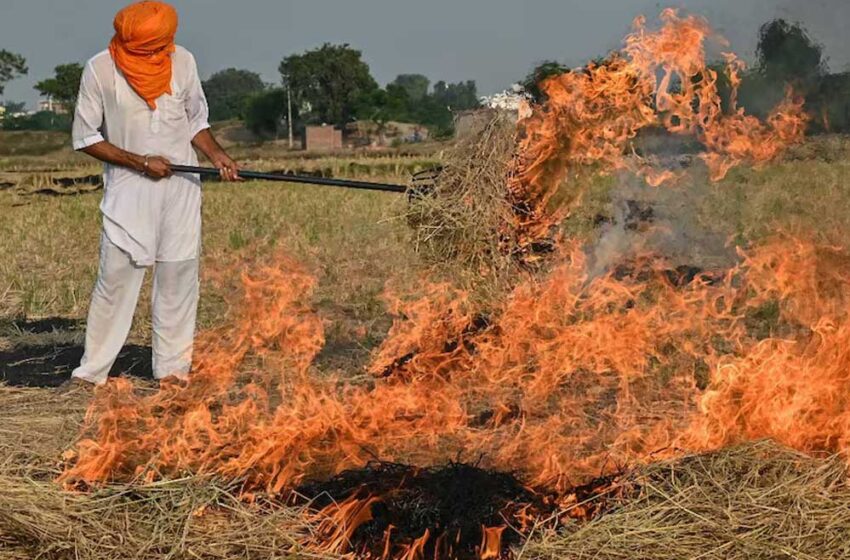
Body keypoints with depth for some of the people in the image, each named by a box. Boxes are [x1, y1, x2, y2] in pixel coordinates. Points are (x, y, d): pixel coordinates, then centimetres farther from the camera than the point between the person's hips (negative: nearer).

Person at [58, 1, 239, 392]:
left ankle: (173, 368, 13)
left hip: (181, 186, 3)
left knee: (179, 275, 4)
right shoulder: (101, 69, -9)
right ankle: (91, 371, 5)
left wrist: (217, 156, -5)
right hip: (128, 188, -3)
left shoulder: (182, 61, 0)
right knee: (116, 276, -5)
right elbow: (85, 138, -5)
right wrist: (140, 162, -12)